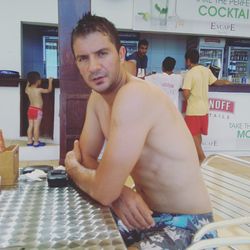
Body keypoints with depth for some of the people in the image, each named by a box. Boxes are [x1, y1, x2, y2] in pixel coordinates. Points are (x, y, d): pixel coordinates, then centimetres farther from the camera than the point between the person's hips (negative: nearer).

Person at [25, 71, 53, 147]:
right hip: (37, 110, -7)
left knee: (30, 126, 12)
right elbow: (49, 90, -5)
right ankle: (36, 142, 4)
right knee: (36, 127, -2)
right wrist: (50, 81, 6)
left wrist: (28, 82, 33)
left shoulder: (28, 89, 1)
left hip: (30, 109, 7)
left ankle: (29, 141, 19)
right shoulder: (39, 90, -17)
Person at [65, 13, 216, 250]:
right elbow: (86, 157, 5)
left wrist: (72, 167, -5)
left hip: (184, 224, -7)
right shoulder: (97, 97, 0)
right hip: (145, 213, 8)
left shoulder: (135, 96, -28)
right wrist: (117, 191, -16)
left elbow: (104, 192, -27)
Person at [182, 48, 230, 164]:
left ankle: (202, 159, -2)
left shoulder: (189, 74, -18)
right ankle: (196, 156, 29)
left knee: (193, 135, 1)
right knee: (198, 134, 18)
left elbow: (186, 93, -25)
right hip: (204, 108, 7)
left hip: (193, 109, -7)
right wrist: (225, 82, 41)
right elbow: (216, 82, 20)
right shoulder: (206, 70, 4)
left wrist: (187, 100, -2)